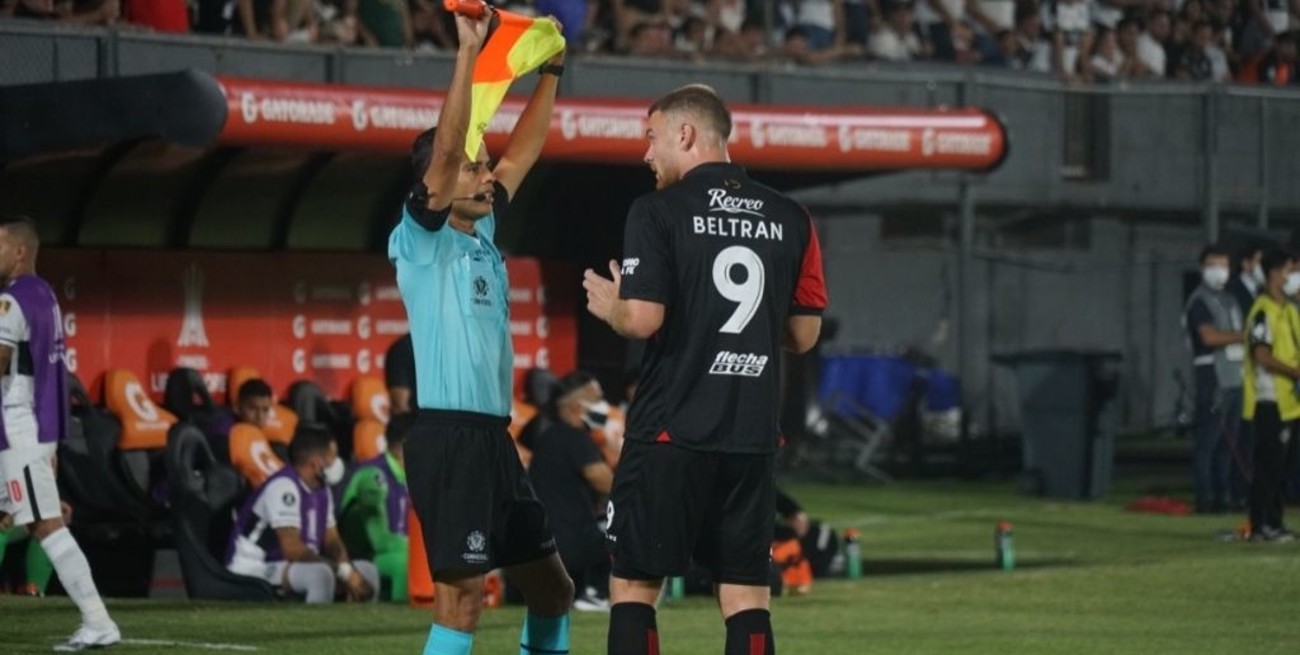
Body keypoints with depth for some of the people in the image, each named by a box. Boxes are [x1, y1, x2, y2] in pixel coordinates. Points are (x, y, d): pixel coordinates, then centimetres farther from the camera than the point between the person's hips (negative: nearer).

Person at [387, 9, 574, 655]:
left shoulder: (480, 236, 15)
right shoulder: (422, 239, -5)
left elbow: (521, 154, 21)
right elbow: (444, 149, -18)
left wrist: (550, 71, 14)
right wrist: (468, 54, -20)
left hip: (493, 438, 9)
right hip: (448, 437, -9)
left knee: (552, 589, 14)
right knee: (461, 599, -14)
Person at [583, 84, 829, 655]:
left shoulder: (658, 212, -6)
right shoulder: (789, 219, 7)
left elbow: (643, 320, -14)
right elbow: (804, 334, 9)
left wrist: (609, 305, 7)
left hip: (670, 433, -4)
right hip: (752, 434, 4)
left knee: (634, 586, 4)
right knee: (746, 593, 5)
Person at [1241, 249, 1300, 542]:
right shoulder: (1264, 311, -12)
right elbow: (1263, 357, -19)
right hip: (1269, 400, -9)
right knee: (1267, 465, -7)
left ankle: (1273, 524, 16)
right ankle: (1261, 526, -4)